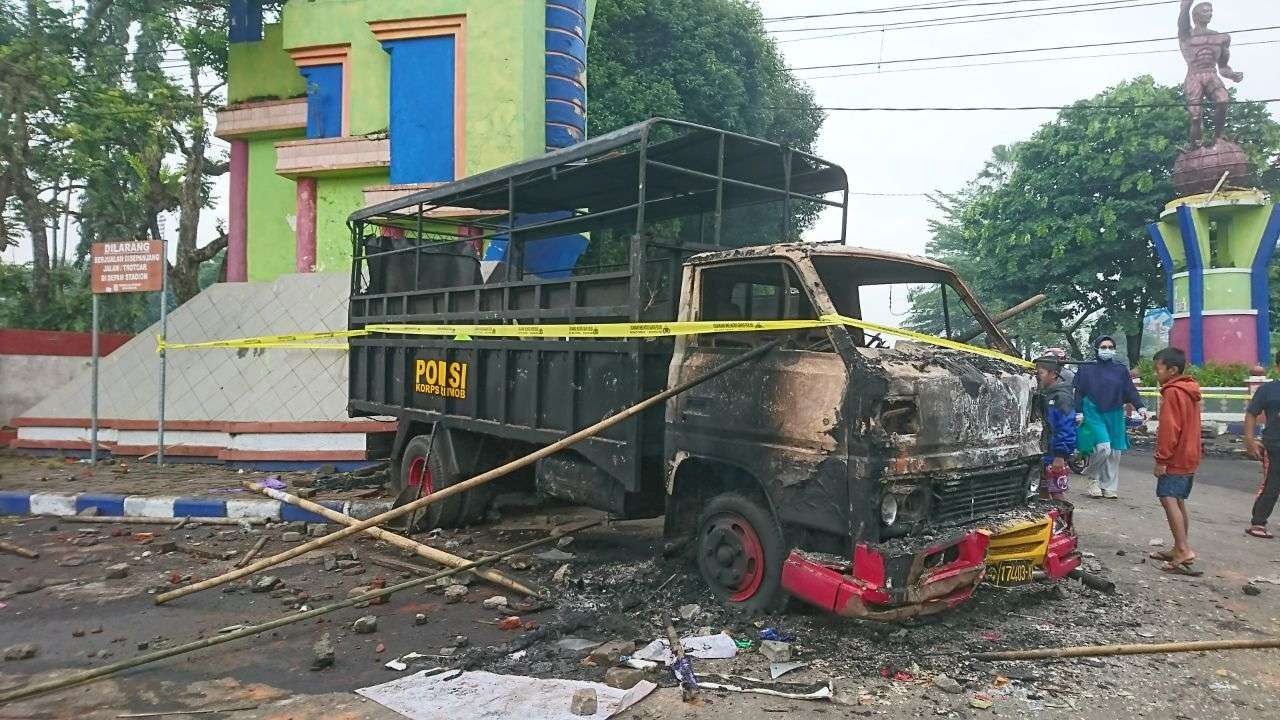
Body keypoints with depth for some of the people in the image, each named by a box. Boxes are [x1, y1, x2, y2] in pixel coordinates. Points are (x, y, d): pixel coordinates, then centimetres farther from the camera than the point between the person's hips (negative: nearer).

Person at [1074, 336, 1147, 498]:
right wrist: (1078, 412, -5)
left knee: (1114, 453, 4)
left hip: (1115, 415, 3)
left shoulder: (1121, 369, 10)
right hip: (1093, 414, -3)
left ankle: (1109, 488, 17)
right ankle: (1093, 477, 6)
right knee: (1103, 447, -19)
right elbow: (1079, 392, 3)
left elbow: (1130, 391, 7)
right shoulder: (1086, 369, 4)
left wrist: (1140, 407, -7)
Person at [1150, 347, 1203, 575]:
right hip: (1190, 457, 10)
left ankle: (1184, 550, -23)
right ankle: (1180, 549, 19)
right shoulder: (1189, 391, 16)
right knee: (1178, 501, 14)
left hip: (1175, 459, -10)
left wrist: (1161, 459, -18)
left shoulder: (1173, 392, -15)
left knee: (1169, 499, -15)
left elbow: (1169, 428, -20)